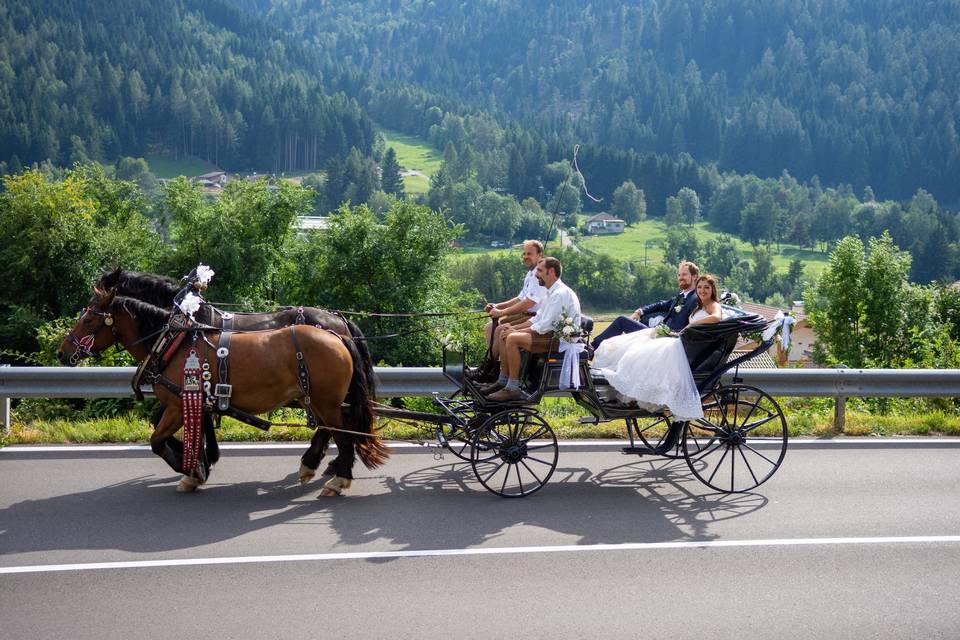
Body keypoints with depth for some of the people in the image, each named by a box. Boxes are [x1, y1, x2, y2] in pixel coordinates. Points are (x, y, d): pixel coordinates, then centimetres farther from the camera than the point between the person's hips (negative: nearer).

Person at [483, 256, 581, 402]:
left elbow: (544, 326, -22)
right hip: (553, 333, 11)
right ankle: (503, 381, 9)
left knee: (513, 339, -24)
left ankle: (513, 388, -19)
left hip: (560, 339, -11)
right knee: (505, 336, 7)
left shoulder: (560, 294, -19)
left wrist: (516, 332, -13)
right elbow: (538, 318, 18)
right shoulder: (552, 292, 14)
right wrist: (515, 329, 4)